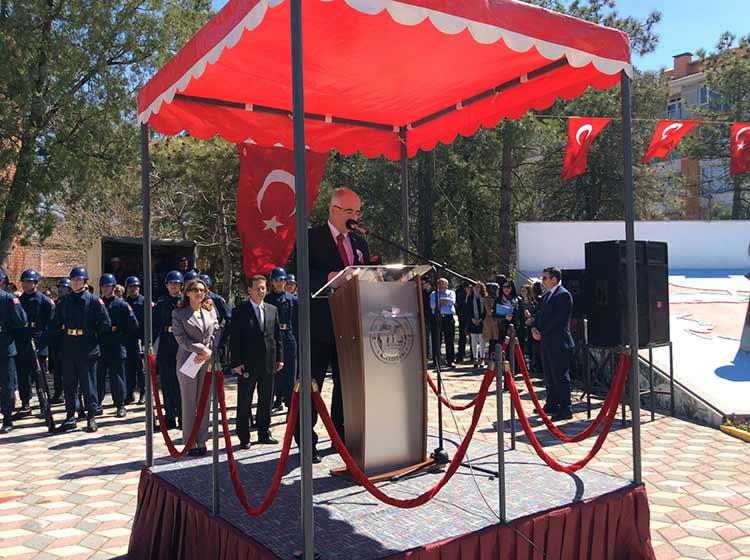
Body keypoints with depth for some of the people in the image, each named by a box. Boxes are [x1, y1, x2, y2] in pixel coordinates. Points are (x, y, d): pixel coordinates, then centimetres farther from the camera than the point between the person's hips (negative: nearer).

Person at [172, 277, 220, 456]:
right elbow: (181, 337, -7)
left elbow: (216, 333, 5)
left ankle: (202, 440, 14)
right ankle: (190, 442, 8)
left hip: (208, 361, 3)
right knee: (189, 402, 1)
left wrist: (208, 351, -10)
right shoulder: (179, 313, 0)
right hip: (187, 360, -3)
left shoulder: (211, 311, 11)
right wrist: (201, 349, -14)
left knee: (205, 402, 6)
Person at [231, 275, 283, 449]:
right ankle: (244, 437, 13)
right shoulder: (240, 312, -3)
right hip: (247, 364, -4)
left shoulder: (272, 310, 10)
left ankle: (264, 433, 24)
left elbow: (278, 336, 12)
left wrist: (280, 358, 6)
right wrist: (236, 362, -12)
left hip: (268, 363, 4)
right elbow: (234, 339, -6)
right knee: (244, 403, 4)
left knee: (266, 401, 12)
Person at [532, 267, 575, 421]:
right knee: (549, 375, 15)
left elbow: (559, 318, -19)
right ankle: (552, 404, 25)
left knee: (560, 376, -6)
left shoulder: (563, 295, -12)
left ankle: (565, 409, -2)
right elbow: (540, 314, 18)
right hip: (547, 342, 10)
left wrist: (542, 332, -14)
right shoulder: (547, 295, 18)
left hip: (559, 343, -10)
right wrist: (534, 328, -1)